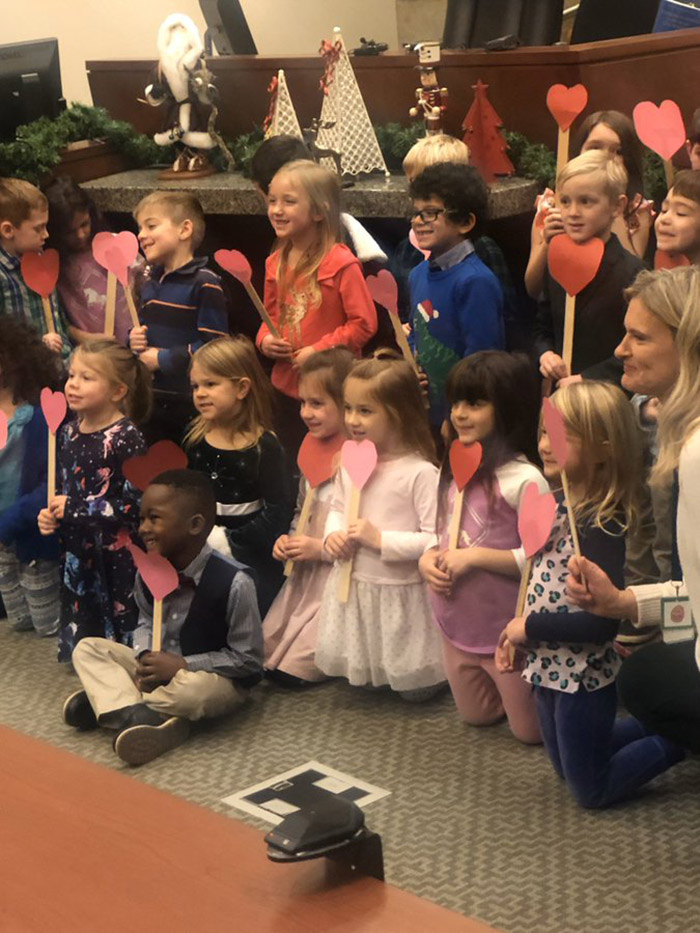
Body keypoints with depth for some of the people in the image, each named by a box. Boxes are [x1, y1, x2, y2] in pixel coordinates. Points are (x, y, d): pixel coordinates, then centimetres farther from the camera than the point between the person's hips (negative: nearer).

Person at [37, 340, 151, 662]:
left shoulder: (126, 438, -16)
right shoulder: (68, 432, 6)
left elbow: (135, 504, -20)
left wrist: (75, 509, -18)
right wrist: (50, 515, -1)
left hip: (116, 556, -7)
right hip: (76, 552, 7)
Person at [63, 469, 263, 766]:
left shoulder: (233, 583, -26)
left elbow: (250, 660, -19)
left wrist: (183, 664, -23)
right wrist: (144, 657, -12)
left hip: (219, 679, -6)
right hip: (160, 669, 6)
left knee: (192, 690, -40)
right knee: (88, 649, -6)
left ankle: (107, 703, -14)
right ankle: (137, 715, -30)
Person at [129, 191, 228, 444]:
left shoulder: (204, 283, -13)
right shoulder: (150, 282, 13)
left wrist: (163, 359, -17)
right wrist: (134, 340, 3)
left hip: (190, 404, -8)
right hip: (151, 400, 8)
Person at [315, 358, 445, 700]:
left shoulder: (420, 473, -22)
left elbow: (437, 539, -24)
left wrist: (381, 539, -25)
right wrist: (332, 535, -6)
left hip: (400, 591, -6)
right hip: (353, 585, 6)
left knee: (414, 687, 10)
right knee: (341, 668, 19)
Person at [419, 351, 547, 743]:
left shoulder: (523, 480, -22)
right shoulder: (453, 471, 2)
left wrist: (475, 556, -26)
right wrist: (428, 560, -7)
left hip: (507, 631, -7)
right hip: (456, 624, 7)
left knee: (531, 730, 11)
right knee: (477, 715, 25)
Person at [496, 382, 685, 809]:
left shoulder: (601, 526, -26)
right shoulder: (563, 508, 1)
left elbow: (603, 622, -30)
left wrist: (531, 626, -21)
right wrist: (517, 633, 0)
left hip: (582, 680, -9)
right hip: (550, 670, 9)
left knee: (591, 792, 8)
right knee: (569, 770, 26)